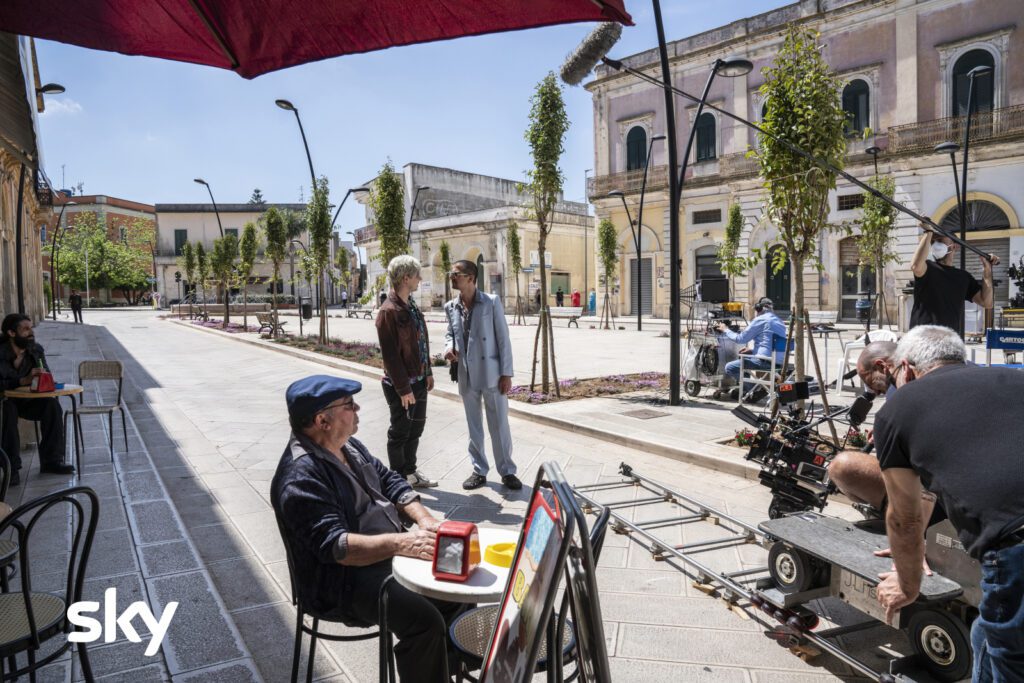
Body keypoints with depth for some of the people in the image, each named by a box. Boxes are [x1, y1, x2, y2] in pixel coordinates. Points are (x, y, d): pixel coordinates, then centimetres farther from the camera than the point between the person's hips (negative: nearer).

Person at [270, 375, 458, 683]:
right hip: (345, 579, -9)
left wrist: (424, 519, -4)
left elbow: (389, 480, 12)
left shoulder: (347, 444, 6)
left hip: (389, 551, 9)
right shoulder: (301, 477, -24)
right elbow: (334, 546, -29)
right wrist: (401, 543, -36)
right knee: (425, 621, -26)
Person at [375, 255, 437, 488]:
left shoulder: (411, 306, 9)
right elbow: (390, 355, -20)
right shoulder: (389, 311, -19)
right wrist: (404, 388, -19)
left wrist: (428, 372, 12)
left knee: (415, 428, 19)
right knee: (400, 433, 5)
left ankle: (410, 473, 34)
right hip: (402, 384, -9)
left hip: (419, 380, 9)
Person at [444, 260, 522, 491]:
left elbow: (503, 339, -6)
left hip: (491, 374, -4)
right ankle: (479, 470, 27)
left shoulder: (492, 302, -7)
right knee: (474, 426, 13)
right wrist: (449, 346, -4)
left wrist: (506, 373, -10)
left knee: (499, 425, 4)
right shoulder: (451, 307, 4)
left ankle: (507, 471, 19)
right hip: (466, 376, 4)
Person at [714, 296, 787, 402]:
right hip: (779, 361, 9)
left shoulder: (760, 320, -6)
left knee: (730, 367, -5)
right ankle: (742, 389, 22)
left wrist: (725, 330, 12)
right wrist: (752, 350, 22)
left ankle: (757, 390, -5)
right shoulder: (779, 321, 20)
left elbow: (740, 339, -4)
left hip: (766, 361, -9)